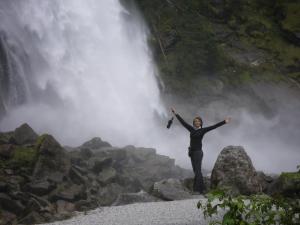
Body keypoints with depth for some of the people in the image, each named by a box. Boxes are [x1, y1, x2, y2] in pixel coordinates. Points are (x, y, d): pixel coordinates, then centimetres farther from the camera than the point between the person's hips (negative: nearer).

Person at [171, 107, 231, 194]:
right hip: (192, 152, 6)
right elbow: (183, 122, 15)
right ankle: (202, 188, 19)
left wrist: (224, 122, -15)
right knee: (197, 171, 11)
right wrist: (176, 114, 18)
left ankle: (197, 189, -8)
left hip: (198, 152, -6)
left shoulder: (203, 130, -4)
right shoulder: (191, 129, 9)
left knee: (197, 171, -9)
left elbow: (214, 126, -9)